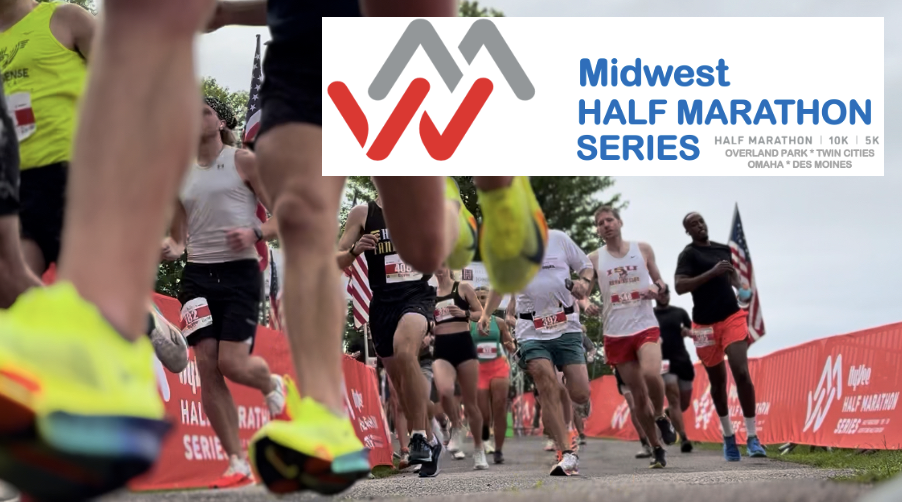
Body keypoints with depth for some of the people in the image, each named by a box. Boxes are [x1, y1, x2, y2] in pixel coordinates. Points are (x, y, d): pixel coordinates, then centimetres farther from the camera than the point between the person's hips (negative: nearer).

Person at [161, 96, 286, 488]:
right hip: (198, 276, 4)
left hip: (239, 273, -4)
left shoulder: (244, 162, 1)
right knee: (207, 369, -5)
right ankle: (238, 464, 2)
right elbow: (178, 238, 18)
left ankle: (273, 386, 23)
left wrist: (256, 233, -20)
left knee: (232, 363, -14)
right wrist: (170, 248, -6)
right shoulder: (180, 175, 14)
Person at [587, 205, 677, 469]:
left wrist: (657, 288, -9)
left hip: (646, 327, -1)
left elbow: (660, 282, 15)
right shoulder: (595, 259, 3)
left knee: (651, 373, -28)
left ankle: (661, 416, 1)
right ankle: (657, 449, 15)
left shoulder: (643, 249, 5)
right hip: (616, 334, 1)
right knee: (638, 394, 3)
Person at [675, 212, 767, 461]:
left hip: (732, 317, 3)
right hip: (705, 325, -2)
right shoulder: (689, 254, -6)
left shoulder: (724, 249, 10)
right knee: (718, 382, 9)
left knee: (742, 373, -15)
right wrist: (712, 272, -25)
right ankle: (728, 436, 27)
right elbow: (679, 286, -21)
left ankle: (752, 437, -13)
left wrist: (740, 287, 8)